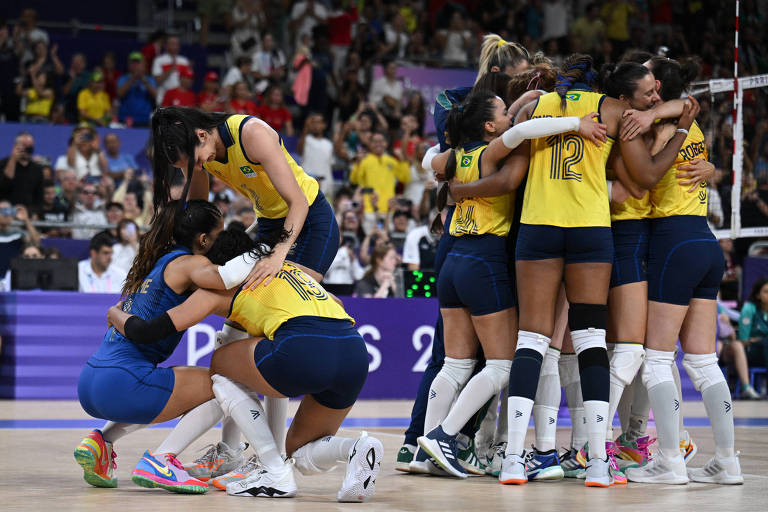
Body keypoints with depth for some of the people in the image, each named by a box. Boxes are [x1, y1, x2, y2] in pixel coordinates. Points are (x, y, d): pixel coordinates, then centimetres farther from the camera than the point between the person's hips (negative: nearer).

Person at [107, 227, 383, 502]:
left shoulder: (221, 286, 18)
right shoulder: (288, 266, 34)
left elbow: (147, 331, 16)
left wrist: (115, 313, 38)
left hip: (304, 351, -6)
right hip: (356, 352, 6)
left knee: (220, 365, 24)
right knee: (303, 455, 28)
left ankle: (277, 475, 11)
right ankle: (356, 448, -6)